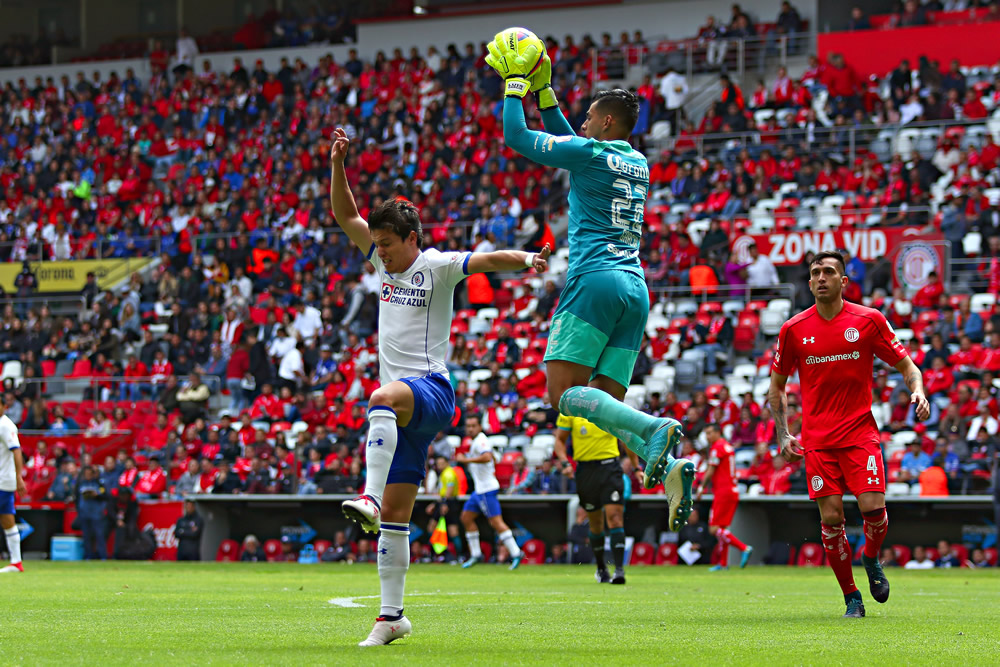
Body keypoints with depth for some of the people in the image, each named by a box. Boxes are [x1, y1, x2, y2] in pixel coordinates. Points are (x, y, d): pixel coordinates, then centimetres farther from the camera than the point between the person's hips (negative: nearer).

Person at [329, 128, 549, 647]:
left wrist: (526, 259, -38)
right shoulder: (386, 262, 15)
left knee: (384, 398, -42)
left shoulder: (436, 267, -3)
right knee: (395, 516, 5)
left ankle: (369, 497, -56)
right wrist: (337, 164, 3)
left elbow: (486, 260, -19)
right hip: (401, 407, 7)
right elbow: (346, 216, 15)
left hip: (430, 392, -7)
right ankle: (391, 615, 8)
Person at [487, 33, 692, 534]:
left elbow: (516, 137, 4)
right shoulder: (638, 164, 22)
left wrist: (515, 83, 16)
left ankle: (654, 429, -33)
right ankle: (671, 465, -21)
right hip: (635, 289, 8)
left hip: (595, 281, -8)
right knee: (604, 404, 4)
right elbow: (566, 142, 37)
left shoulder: (589, 152, -2)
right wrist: (543, 89, 37)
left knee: (563, 392, -13)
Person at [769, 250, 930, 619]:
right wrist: (783, 434, 2)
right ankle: (851, 596, 8)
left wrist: (917, 392, -15)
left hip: (860, 432, -1)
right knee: (831, 517, -6)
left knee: (873, 508, -15)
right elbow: (776, 387, 13)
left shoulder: (869, 320, 0)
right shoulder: (794, 330, 3)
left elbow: (908, 367, 6)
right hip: (817, 439, 1)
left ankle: (871, 559, 19)